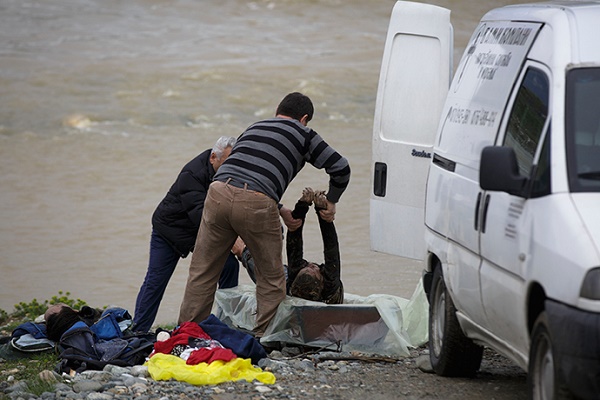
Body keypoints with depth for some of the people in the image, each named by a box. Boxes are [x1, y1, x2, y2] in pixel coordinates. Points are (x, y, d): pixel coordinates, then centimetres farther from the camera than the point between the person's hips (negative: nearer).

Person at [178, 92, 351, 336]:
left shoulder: (254, 128, 32)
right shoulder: (302, 134, 18)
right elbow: (341, 167, 14)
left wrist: (281, 211, 32)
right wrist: (331, 202, 29)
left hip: (220, 191, 4)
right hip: (256, 204, -4)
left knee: (202, 271, 12)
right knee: (271, 279, 12)